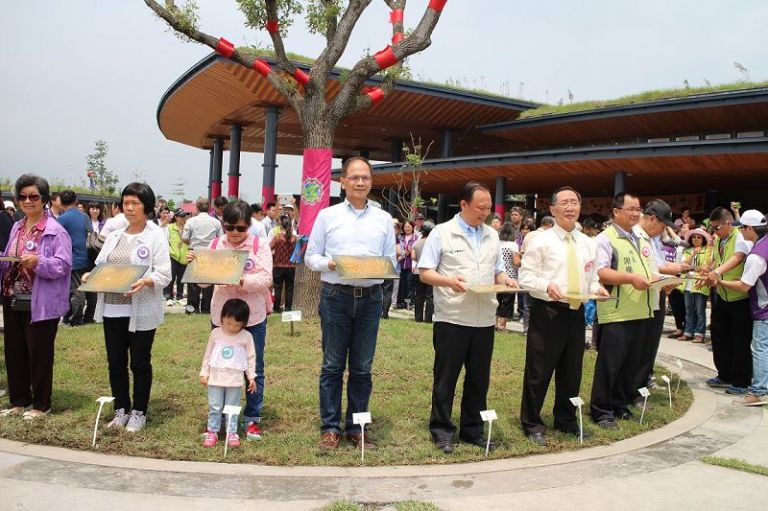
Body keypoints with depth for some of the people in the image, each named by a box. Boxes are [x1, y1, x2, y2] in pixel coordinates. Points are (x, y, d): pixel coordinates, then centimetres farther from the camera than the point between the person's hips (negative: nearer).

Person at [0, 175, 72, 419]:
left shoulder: (56, 231, -10)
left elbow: (63, 265, -17)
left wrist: (38, 262, -30)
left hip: (40, 304, -7)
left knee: (39, 354, 3)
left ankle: (41, 404, 18)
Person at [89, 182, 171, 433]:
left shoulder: (156, 235, -5)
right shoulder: (114, 236, 15)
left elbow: (164, 274, -12)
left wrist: (145, 282, -29)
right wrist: (91, 275, -6)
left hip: (141, 311, -5)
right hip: (112, 308, 6)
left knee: (140, 363, 6)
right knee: (116, 363, 12)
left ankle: (139, 412, 20)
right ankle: (121, 409, 26)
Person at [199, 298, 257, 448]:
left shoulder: (246, 337, -4)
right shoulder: (216, 333, -1)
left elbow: (250, 358, 2)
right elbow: (208, 354, 6)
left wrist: (251, 376, 1)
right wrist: (204, 373, 5)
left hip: (235, 379, -1)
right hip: (215, 378, 1)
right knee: (214, 407, 8)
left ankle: (232, 433, 16)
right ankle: (212, 431, 19)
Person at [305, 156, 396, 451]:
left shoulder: (383, 219, 11)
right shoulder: (327, 216, 7)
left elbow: (390, 261, 9)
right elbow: (310, 256, 6)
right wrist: (328, 263, -13)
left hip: (370, 297, 2)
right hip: (335, 296, -1)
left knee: (362, 368, 8)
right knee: (332, 365, 4)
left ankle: (355, 427, 19)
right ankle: (330, 427, 14)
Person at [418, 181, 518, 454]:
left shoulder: (492, 235, 13)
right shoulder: (442, 232, -3)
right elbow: (424, 273, -5)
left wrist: (505, 280, -2)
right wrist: (449, 281, -23)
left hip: (485, 319, 5)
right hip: (451, 319, -5)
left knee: (479, 379, 11)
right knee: (446, 378, 4)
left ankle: (472, 429, 24)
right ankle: (441, 431, 16)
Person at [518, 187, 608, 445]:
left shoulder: (588, 244, 11)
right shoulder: (541, 240, -6)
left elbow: (591, 278, 18)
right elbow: (526, 275, -8)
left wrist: (596, 288, -3)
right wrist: (547, 285, -25)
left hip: (576, 312, 6)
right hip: (547, 311, -6)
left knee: (571, 370, 15)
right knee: (539, 371, -1)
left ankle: (566, 421, 32)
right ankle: (532, 424, 13)